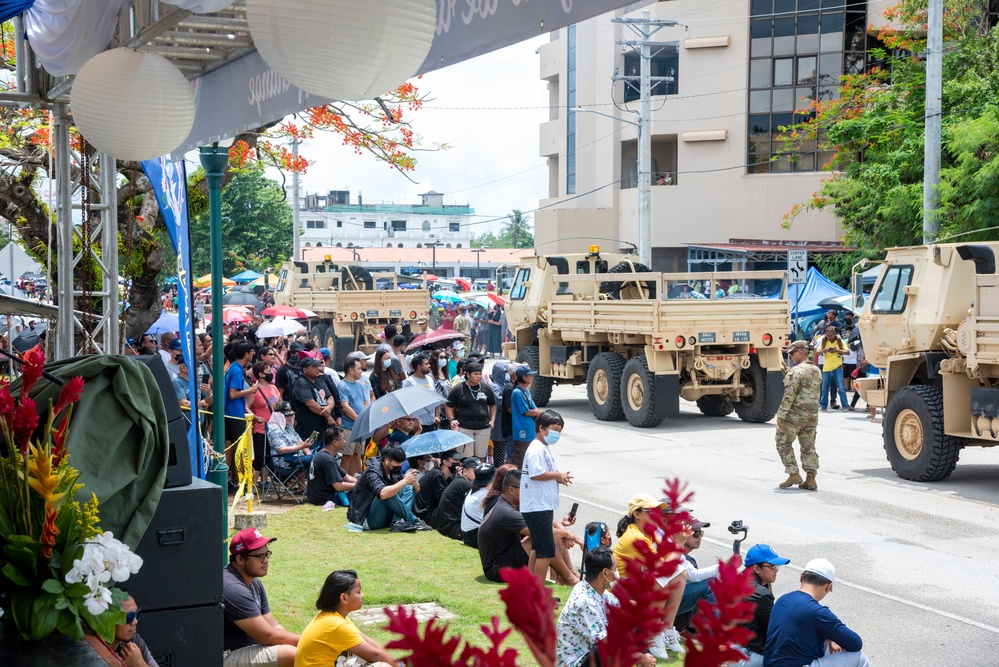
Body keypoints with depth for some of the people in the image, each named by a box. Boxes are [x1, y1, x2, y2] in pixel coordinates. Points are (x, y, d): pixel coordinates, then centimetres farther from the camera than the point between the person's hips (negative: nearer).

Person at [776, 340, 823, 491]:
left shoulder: (796, 371, -15)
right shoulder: (817, 371, 11)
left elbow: (789, 395, -20)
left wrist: (781, 416, -17)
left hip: (794, 415, -7)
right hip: (812, 416, 7)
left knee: (783, 444, 5)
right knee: (809, 447, 9)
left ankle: (794, 474, 1)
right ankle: (811, 479, 5)